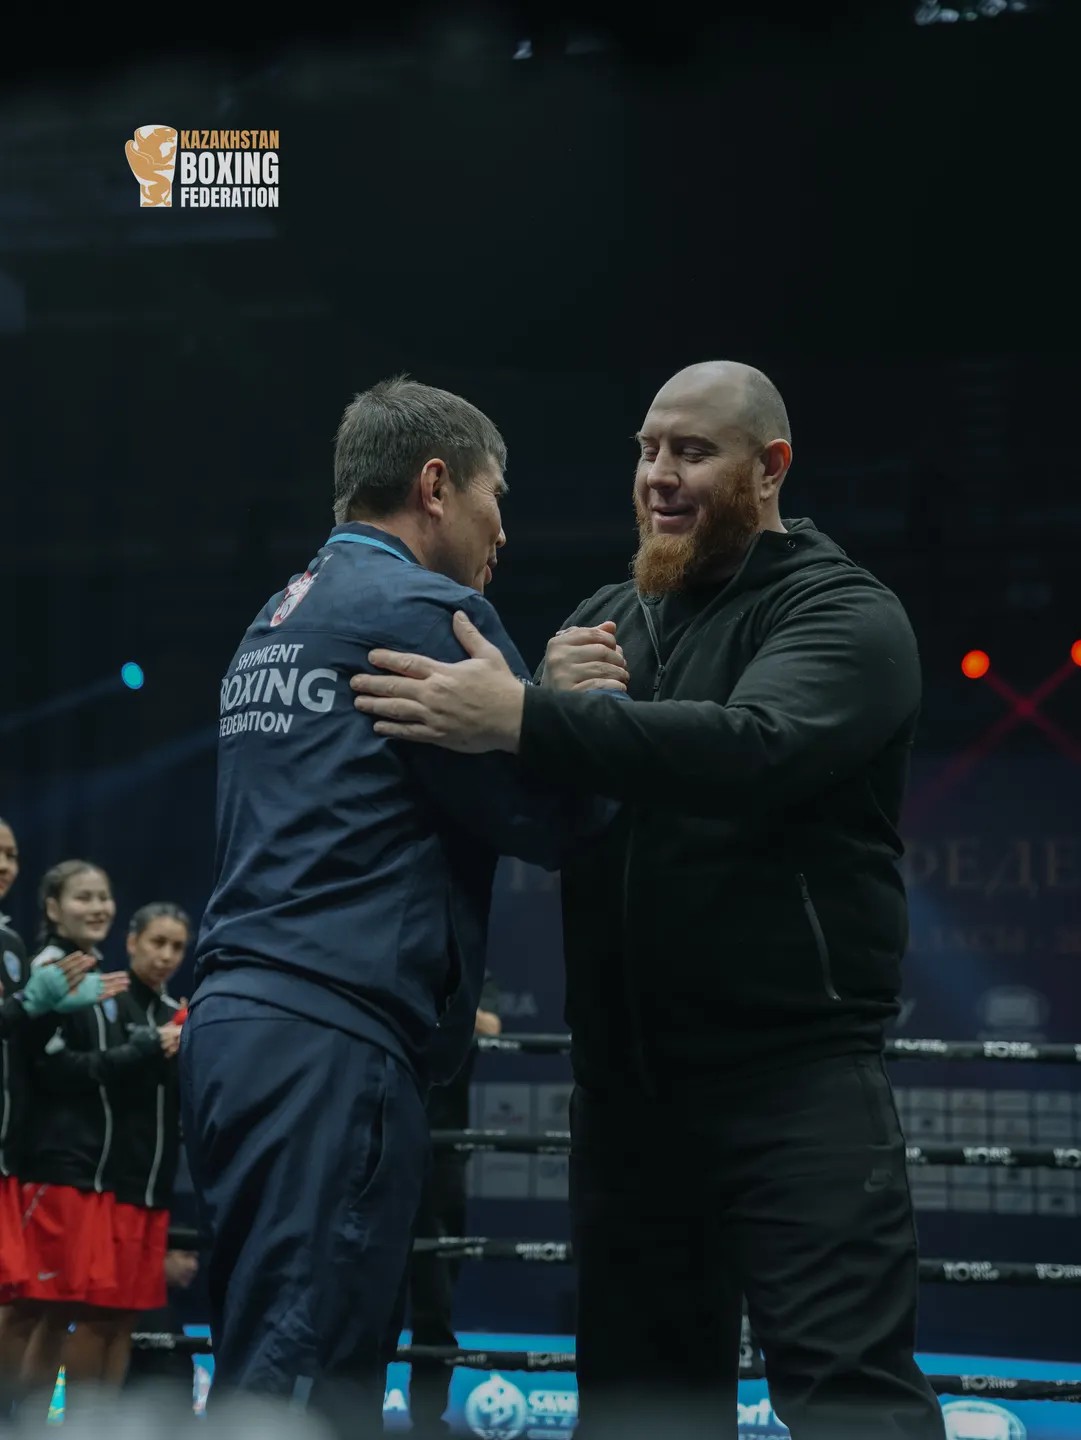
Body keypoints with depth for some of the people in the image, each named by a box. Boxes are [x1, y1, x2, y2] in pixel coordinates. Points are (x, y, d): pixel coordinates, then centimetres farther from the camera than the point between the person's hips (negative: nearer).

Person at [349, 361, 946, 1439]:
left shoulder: (843, 614, -5)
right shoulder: (606, 621, 17)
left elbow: (757, 746, -25)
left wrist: (526, 723, -31)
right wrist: (560, 696, -8)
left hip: (793, 1071, -6)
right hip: (625, 1076, 7)